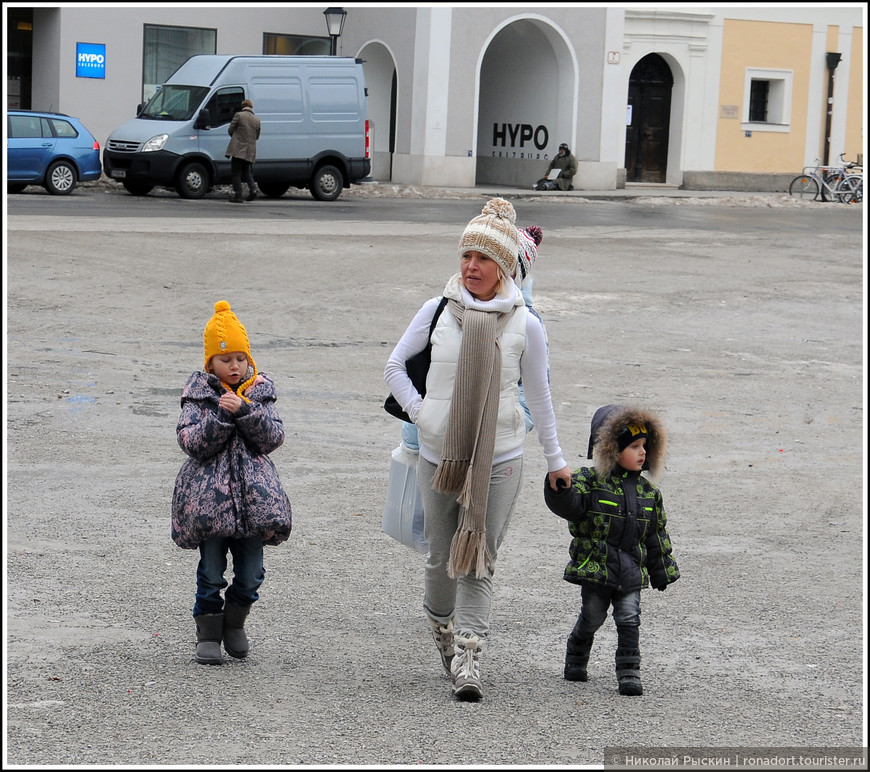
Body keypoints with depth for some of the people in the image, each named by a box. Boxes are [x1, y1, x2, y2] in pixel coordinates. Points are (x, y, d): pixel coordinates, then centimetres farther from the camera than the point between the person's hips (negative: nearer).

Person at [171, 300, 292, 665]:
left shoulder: (259, 393, 8)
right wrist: (222, 414, -21)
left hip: (253, 496, 2)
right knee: (211, 572, 2)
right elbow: (192, 442, -10)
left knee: (250, 573, 6)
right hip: (209, 498, -2)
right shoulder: (199, 395, 1)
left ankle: (235, 623, 29)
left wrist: (244, 411, -16)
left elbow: (272, 438, -3)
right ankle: (208, 632, 17)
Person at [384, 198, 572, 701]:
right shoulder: (438, 311, 0)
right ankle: (441, 628, 36)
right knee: (442, 559, 11)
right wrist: (419, 413, -1)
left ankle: (467, 659, -7)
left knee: (479, 562, -6)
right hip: (439, 457, 2)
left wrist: (555, 460, 14)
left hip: (500, 461, -1)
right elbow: (395, 366, 12)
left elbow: (539, 396, 8)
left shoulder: (524, 325, -3)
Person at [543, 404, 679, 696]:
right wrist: (559, 488, -44)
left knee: (629, 620, -4)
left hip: (631, 573, 3)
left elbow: (656, 534, 13)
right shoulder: (589, 481, -7)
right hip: (595, 568, -3)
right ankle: (575, 661, 34)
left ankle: (629, 673, 2)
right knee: (591, 618, 10)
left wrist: (662, 570, 14)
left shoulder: (647, 491, 7)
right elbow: (568, 505, -22)